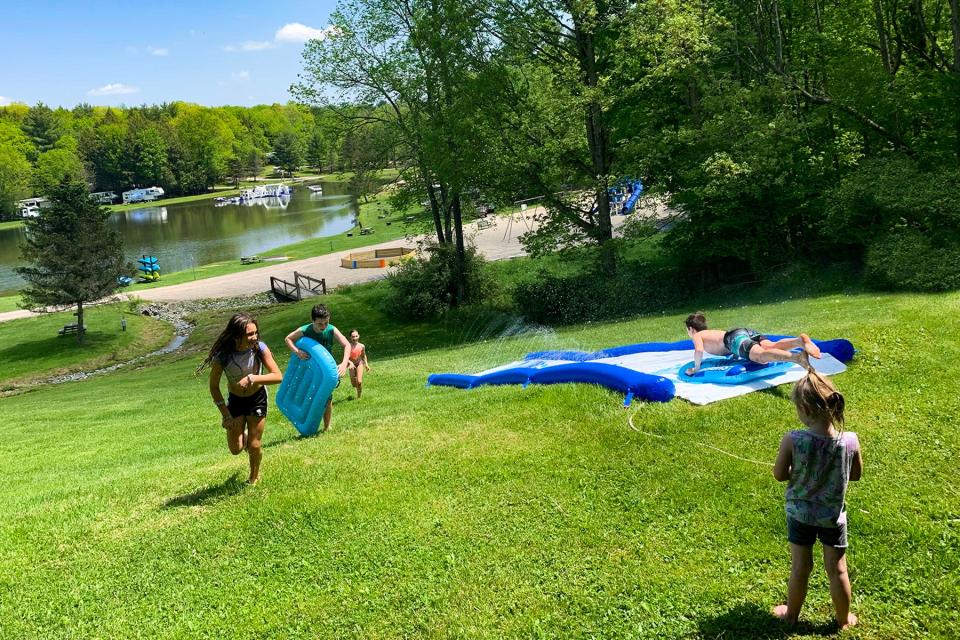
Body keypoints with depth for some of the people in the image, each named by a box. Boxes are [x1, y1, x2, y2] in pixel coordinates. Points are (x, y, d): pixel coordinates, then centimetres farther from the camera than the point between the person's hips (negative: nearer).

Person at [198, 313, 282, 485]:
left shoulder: (259, 348, -28)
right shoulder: (222, 357, -29)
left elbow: (278, 376, -30)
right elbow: (214, 387, -14)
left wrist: (252, 378, -44)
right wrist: (225, 414, -14)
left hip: (257, 398, 0)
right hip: (235, 400, 0)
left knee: (254, 446, 3)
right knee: (235, 449, 3)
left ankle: (254, 478, 34)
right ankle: (244, 436, 41)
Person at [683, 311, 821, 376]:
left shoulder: (697, 336, 21)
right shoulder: (712, 332, 42)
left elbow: (699, 350, -2)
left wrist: (696, 368, 9)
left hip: (735, 338, -8)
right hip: (747, 332, 8)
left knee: (761, 356, -32)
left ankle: (797, 357, -60)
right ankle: (801, 340, -44)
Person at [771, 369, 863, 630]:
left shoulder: (792, 441, -28)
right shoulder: (850, 441, -22)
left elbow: (779, 474, -14)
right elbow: (856, 474, -4)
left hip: (800, 513, -1)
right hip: (833, 516, 1)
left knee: (800, 568, 17)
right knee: (837, 569, 18)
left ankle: (792, 613, 38)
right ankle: (844, 619, 38)